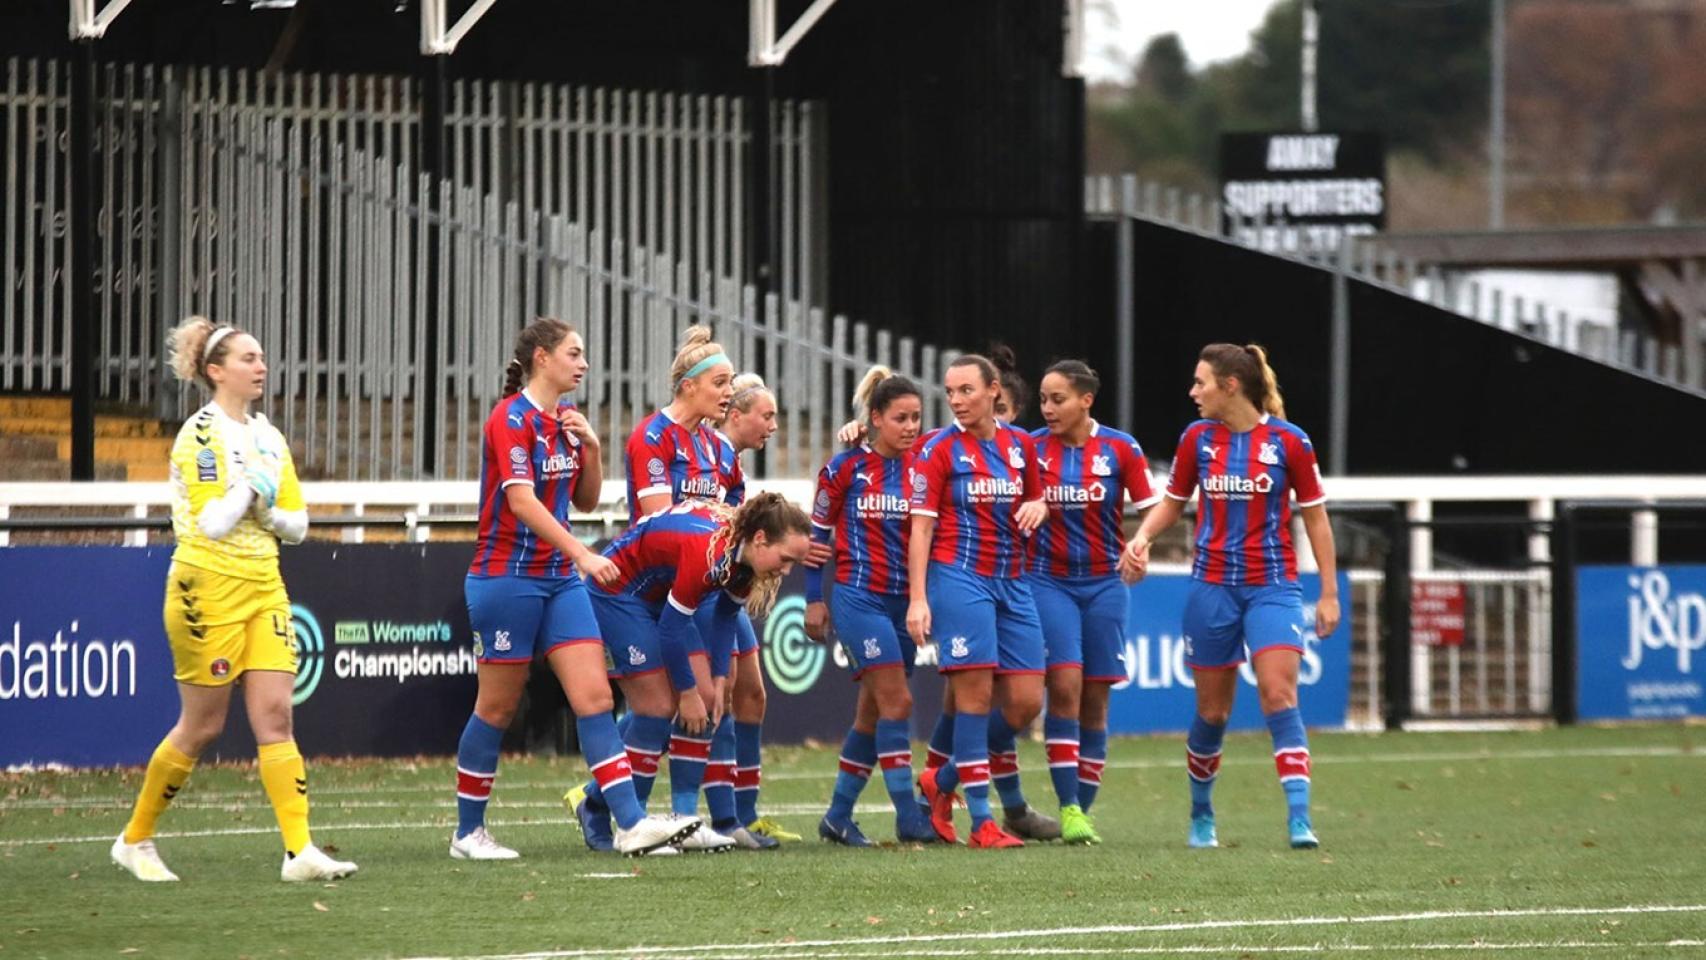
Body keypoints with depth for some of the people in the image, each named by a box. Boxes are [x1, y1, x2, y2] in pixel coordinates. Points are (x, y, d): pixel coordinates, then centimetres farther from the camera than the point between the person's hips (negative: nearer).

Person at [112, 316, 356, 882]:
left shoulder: (268, 437, 12)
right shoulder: (201, 434, -10)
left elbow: (297, 525, 13)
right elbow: (210, 523, -20)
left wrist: (265, 508, -6)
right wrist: (252, 484, -9)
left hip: (263, 587, 6)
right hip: (209, 588, -6)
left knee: (275, 717, -5)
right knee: (202, 725, 1)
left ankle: (300, 850, -11)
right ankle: (135, 840, 17)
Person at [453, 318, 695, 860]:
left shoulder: (567, 421, 11)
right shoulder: (512, 419, -13)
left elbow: (586, 501, 17)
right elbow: (522, 500, -24)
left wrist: (591, 448, 0)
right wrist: (583, 554, -32)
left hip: (559, 580, 7)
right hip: (507, 578, -7)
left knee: (594, 697, -4)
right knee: (497, 708, 1)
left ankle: (631, 824, -10)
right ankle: (467, 833, 13)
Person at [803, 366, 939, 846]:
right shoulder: (847, 467, -5)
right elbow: (817, 532, 1)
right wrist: (814, 599, -1)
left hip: (904, 601, 5)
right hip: (858, 596, -5)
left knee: (873, 712, 8)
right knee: (897, 700, -14)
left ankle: (838, 816, 17)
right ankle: (907, 816, -13)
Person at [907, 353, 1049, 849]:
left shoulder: (1020, 444, 10)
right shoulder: (939, 450, -3)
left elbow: (1035, 499, 25)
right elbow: (921, 527, -5)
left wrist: (1037, 508, 0)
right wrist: (918, 597, -13)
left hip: (1012, 582, 5)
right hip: (960, 579, -5)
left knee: (1026, 703, 1)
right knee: (975, 695, -11)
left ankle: (942, 781, 20)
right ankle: (982, 821, -7)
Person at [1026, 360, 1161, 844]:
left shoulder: (1121, 449, -3)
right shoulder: (1031, 448, -2)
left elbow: (1151, 508, 0)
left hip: (1103, 584, 1)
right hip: (1048, 582, -1)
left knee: (1095, 699, 3)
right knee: (1064, 685, -15)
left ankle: (1084, 809, 12)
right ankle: (1068, 808, -14)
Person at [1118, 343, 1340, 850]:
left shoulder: (1288, 441, -5)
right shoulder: (1197, 438, 3)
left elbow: (1316, 517, 1)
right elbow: (1172, 503, 15)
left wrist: (1329, 592, 0)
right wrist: (1141, 537, -5)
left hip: (1272, 587, -3)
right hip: (1212, 587, 3)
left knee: (1279, 694, -18)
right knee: (1212, 710, 7)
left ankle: (1299, 818, -21)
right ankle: (1201, 813, 27)